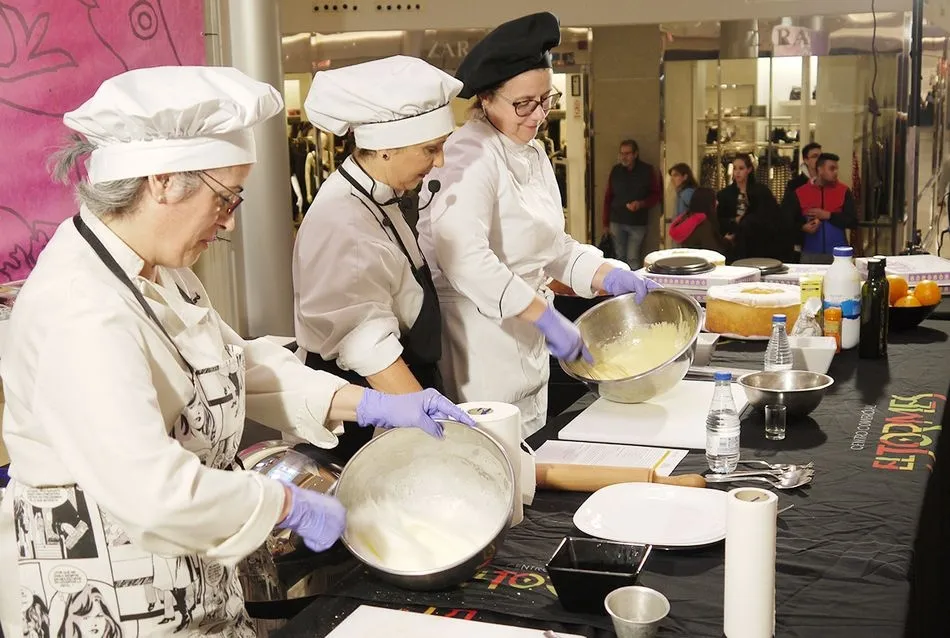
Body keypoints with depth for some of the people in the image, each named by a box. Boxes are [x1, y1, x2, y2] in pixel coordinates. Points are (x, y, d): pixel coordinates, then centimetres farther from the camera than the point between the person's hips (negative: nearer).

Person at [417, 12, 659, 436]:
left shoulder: (532, 154, 11)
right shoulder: (470, 156, -17)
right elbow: (464, 257, -31)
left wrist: (610, 277, 2)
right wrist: (547, 318, -29)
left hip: (525, 336, 9)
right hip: (477, 334, -9)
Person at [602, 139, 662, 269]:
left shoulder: (647, 171, -2)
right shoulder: (615, 171, 5)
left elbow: (656, 195, 2)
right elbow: (608, 197, 10)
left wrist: (641, 204, -17)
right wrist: (606, 222, 7)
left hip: (638, 223, -3)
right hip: (617, 222, 3)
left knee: (633, 259, -6)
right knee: (620, 258, 6)